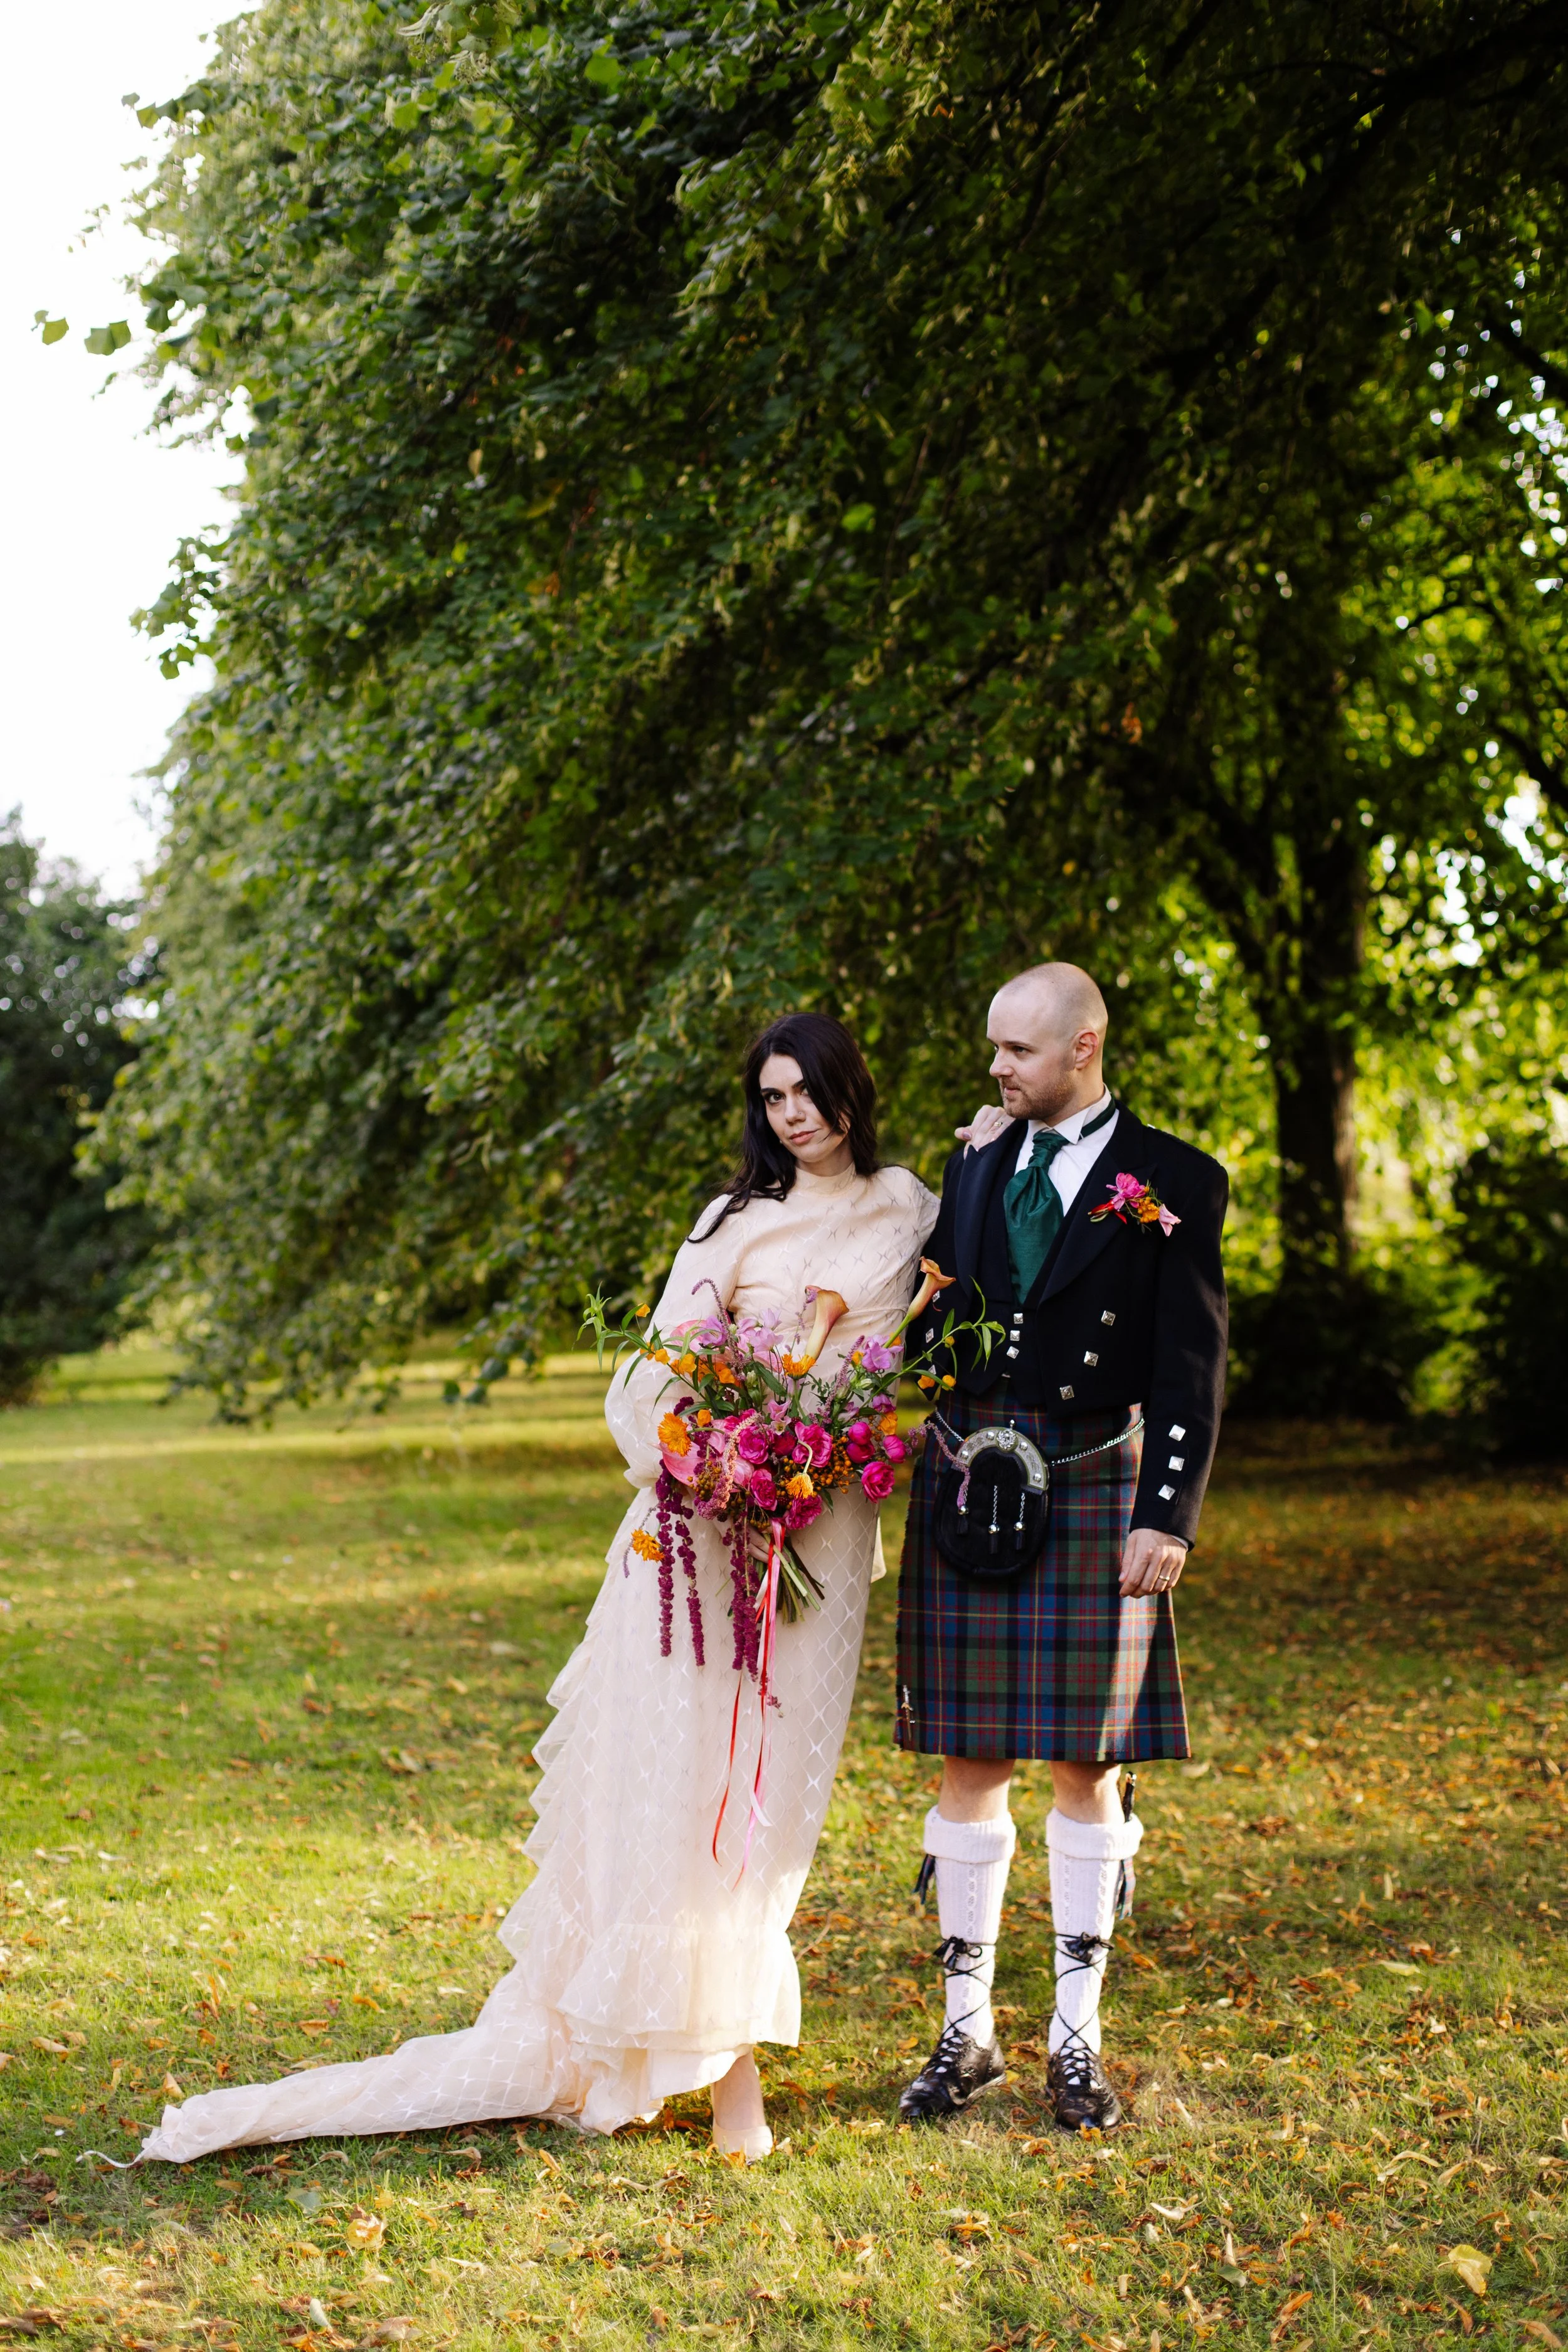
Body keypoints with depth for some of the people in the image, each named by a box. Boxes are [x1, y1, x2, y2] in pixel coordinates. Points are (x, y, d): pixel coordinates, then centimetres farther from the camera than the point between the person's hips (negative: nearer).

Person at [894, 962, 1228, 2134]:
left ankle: (1078, 2037, 15)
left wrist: (1170, 1517, -9)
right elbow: (939, 1305, 3)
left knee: (1087, 1768, 4)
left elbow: (1192, 1366, -4)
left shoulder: (1175, 1181, -1)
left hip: (1092, 1487, -3)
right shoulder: (979, 1159, 12)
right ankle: (968, 2030, 15)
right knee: (968, 1762, 6)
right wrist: (978, 1164, 2)